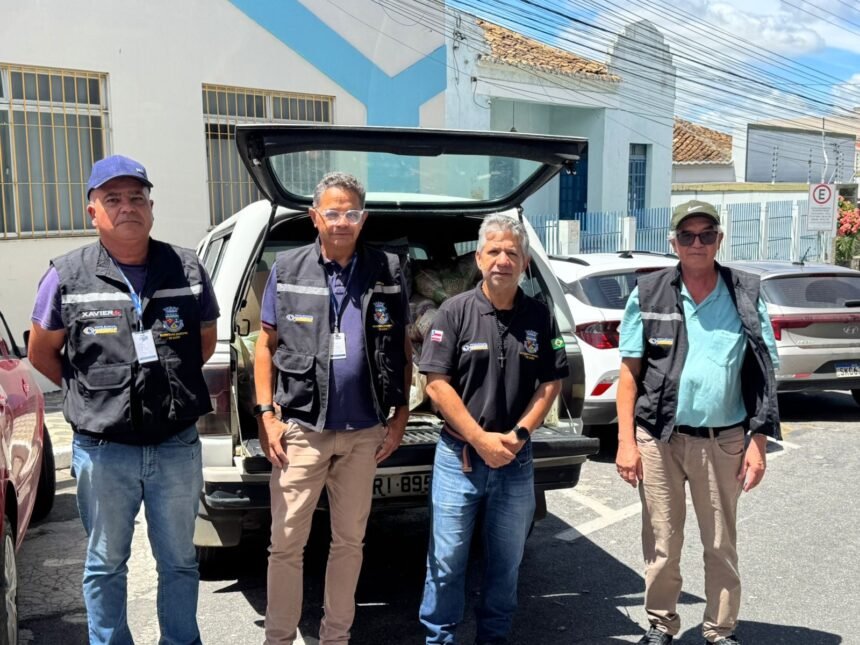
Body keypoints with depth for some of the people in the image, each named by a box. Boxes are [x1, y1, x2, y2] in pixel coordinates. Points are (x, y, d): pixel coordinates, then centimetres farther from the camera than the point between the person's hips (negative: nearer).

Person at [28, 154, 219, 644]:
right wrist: (91, 393, 6)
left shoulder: (188, 270, -1)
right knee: (106, 565, 16)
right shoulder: (68, 277, -5)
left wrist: (167, 383, 9)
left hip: (178, 447, 1)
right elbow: (42, 353, 7)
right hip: (103, 452, -1)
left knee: (179, 561, 17)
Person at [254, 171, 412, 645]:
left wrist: (400, 414, 3)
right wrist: (266, 414, -4)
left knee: (349, 540, 14)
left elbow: (402, 348, 8)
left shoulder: (387, 271, 2)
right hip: (300, 428, -1)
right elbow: (266, 344, 3)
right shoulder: (287, 269, 0)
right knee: (286, 542, 5)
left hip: (364, 432, 2)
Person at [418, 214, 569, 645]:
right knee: (447, 560, 5)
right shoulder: (455, 312, -6)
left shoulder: (539, 317, 2)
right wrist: (481, 439, -14)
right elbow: (436, 384, -9)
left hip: (516, 459, 3)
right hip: (459, 455, -2)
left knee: (506, 561, 15)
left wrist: (519, 433, -9)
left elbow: (551, 383, 4)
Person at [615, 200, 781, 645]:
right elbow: (629, 372, 0)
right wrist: (626, 440, -5)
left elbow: (763, 375, 4)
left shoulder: (746, 296, 1)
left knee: (721, 545, 12)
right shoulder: (648, 295, -1)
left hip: (723, 441, 1)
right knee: (662, 543, 10)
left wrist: (758, 443, -2)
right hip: (659, 439, 0)